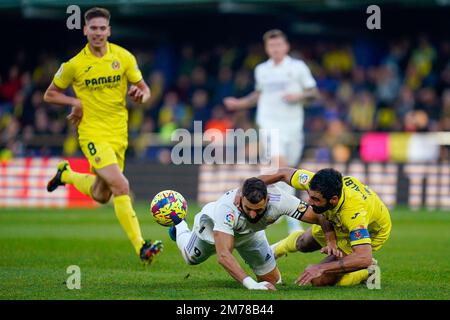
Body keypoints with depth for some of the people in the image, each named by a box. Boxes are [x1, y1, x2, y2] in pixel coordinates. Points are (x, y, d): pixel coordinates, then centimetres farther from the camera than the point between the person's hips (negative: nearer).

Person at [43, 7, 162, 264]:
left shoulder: (124, 57, 0)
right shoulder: (75, 64, -6)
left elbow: (145, 90, 6)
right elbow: (50, 94, 5)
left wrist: (141, 94, -18)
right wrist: (76, 102, -12)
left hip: (119, 135, 5)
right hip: (93, 134, -5)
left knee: (100, 196, 16)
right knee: (121, 186, -22)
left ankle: (66, 174, 45)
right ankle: (141, 247, -23)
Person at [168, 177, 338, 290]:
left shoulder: (279, 200, -43)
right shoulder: (225, 207, -51)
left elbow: (319, 216, -34)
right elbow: (223, 256, -57)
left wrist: (331, 240, -51)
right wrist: (251, 284, -67)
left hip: (249, 233, 2)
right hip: (212, 223, -2)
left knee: (273, 280, 9)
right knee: (192, 258, 25)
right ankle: (179, 224, 56)